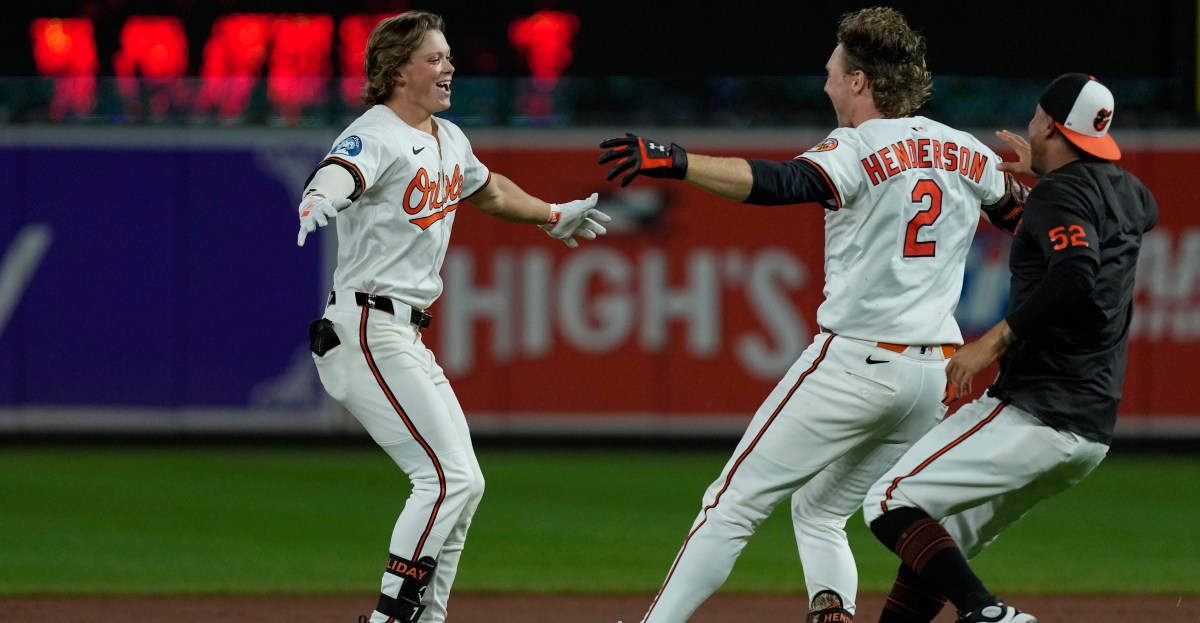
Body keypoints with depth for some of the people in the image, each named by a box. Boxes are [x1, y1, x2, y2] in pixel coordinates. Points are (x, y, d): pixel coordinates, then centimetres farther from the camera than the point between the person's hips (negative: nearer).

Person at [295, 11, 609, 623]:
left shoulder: (449, 140, 15)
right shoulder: (374, 136, -13)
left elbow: (489, 189, 37)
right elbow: (335, 178, -36)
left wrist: (556, 217, 50)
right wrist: (318, 205, -59)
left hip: (408, 337, 10)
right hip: (366, 329, -10)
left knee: (460, 485, 12)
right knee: (451, 478, -17)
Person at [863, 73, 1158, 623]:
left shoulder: (1061, 192, -11)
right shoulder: (1124, 191, 16)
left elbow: (1075, 274, -30)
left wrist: (995, 340, -25)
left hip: (1035, 415, -10)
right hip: (1091, 431, 10)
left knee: (892, 504, -12)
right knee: (935, 539, 17)